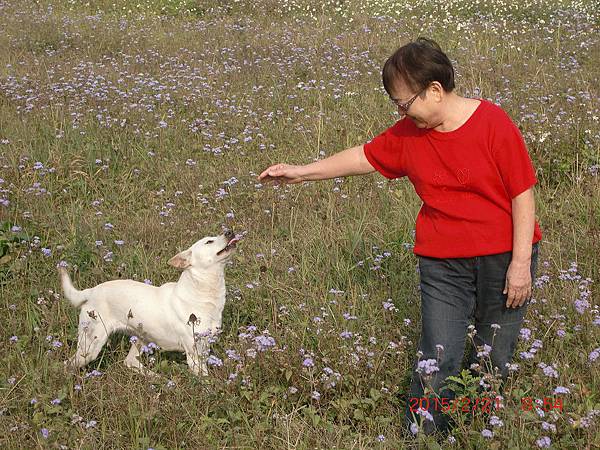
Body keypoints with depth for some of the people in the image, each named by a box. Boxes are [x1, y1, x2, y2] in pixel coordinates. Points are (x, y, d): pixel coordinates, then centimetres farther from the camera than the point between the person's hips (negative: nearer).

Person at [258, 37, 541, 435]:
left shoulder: (492, 123, -13)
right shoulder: (409, 134, 2)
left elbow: (523, 194, -11)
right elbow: (364, 157, 16)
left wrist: (521, 263, -12)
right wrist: (301, 173, 15)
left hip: (504, 258, -3)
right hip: (442, 263, 3)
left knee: (495, 359, 7)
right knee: (438, 361, -5)